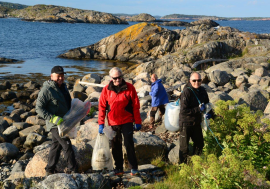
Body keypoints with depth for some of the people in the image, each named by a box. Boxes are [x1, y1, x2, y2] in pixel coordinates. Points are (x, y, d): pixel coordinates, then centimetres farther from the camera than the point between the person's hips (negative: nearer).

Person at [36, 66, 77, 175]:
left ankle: (50, 170, 27)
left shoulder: (63, 87, 10)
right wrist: (53, 118, -29)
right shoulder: (47, 90, -18)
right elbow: (39, 108, -21)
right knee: (67, 146, -7)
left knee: (56, 145, 16)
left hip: (63, 122, 9)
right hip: (55, 124, -9)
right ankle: (73, 170, 4)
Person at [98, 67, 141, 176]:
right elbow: (102, 107, 5)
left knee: (129, 144, -8)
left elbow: (136, 106, 0)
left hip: (127, 122, -3)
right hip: (113, 123, 3)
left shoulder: (129, 88, -3)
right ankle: (118, 168, 20)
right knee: (115, 146, 9)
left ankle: (134, 168, 1)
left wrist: (137, 122, -2)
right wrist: (101, 124, 0)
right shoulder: (106, 90, 2)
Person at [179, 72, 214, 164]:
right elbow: (183, 111, -26)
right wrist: (198, 109, -27)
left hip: (197, 123, 7)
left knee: (199, 144, 20)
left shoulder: (202, 91, 1)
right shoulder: (186, 92, -22)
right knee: (184, 147, 3)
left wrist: (210, 113, -4)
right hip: (186, 123, -7)